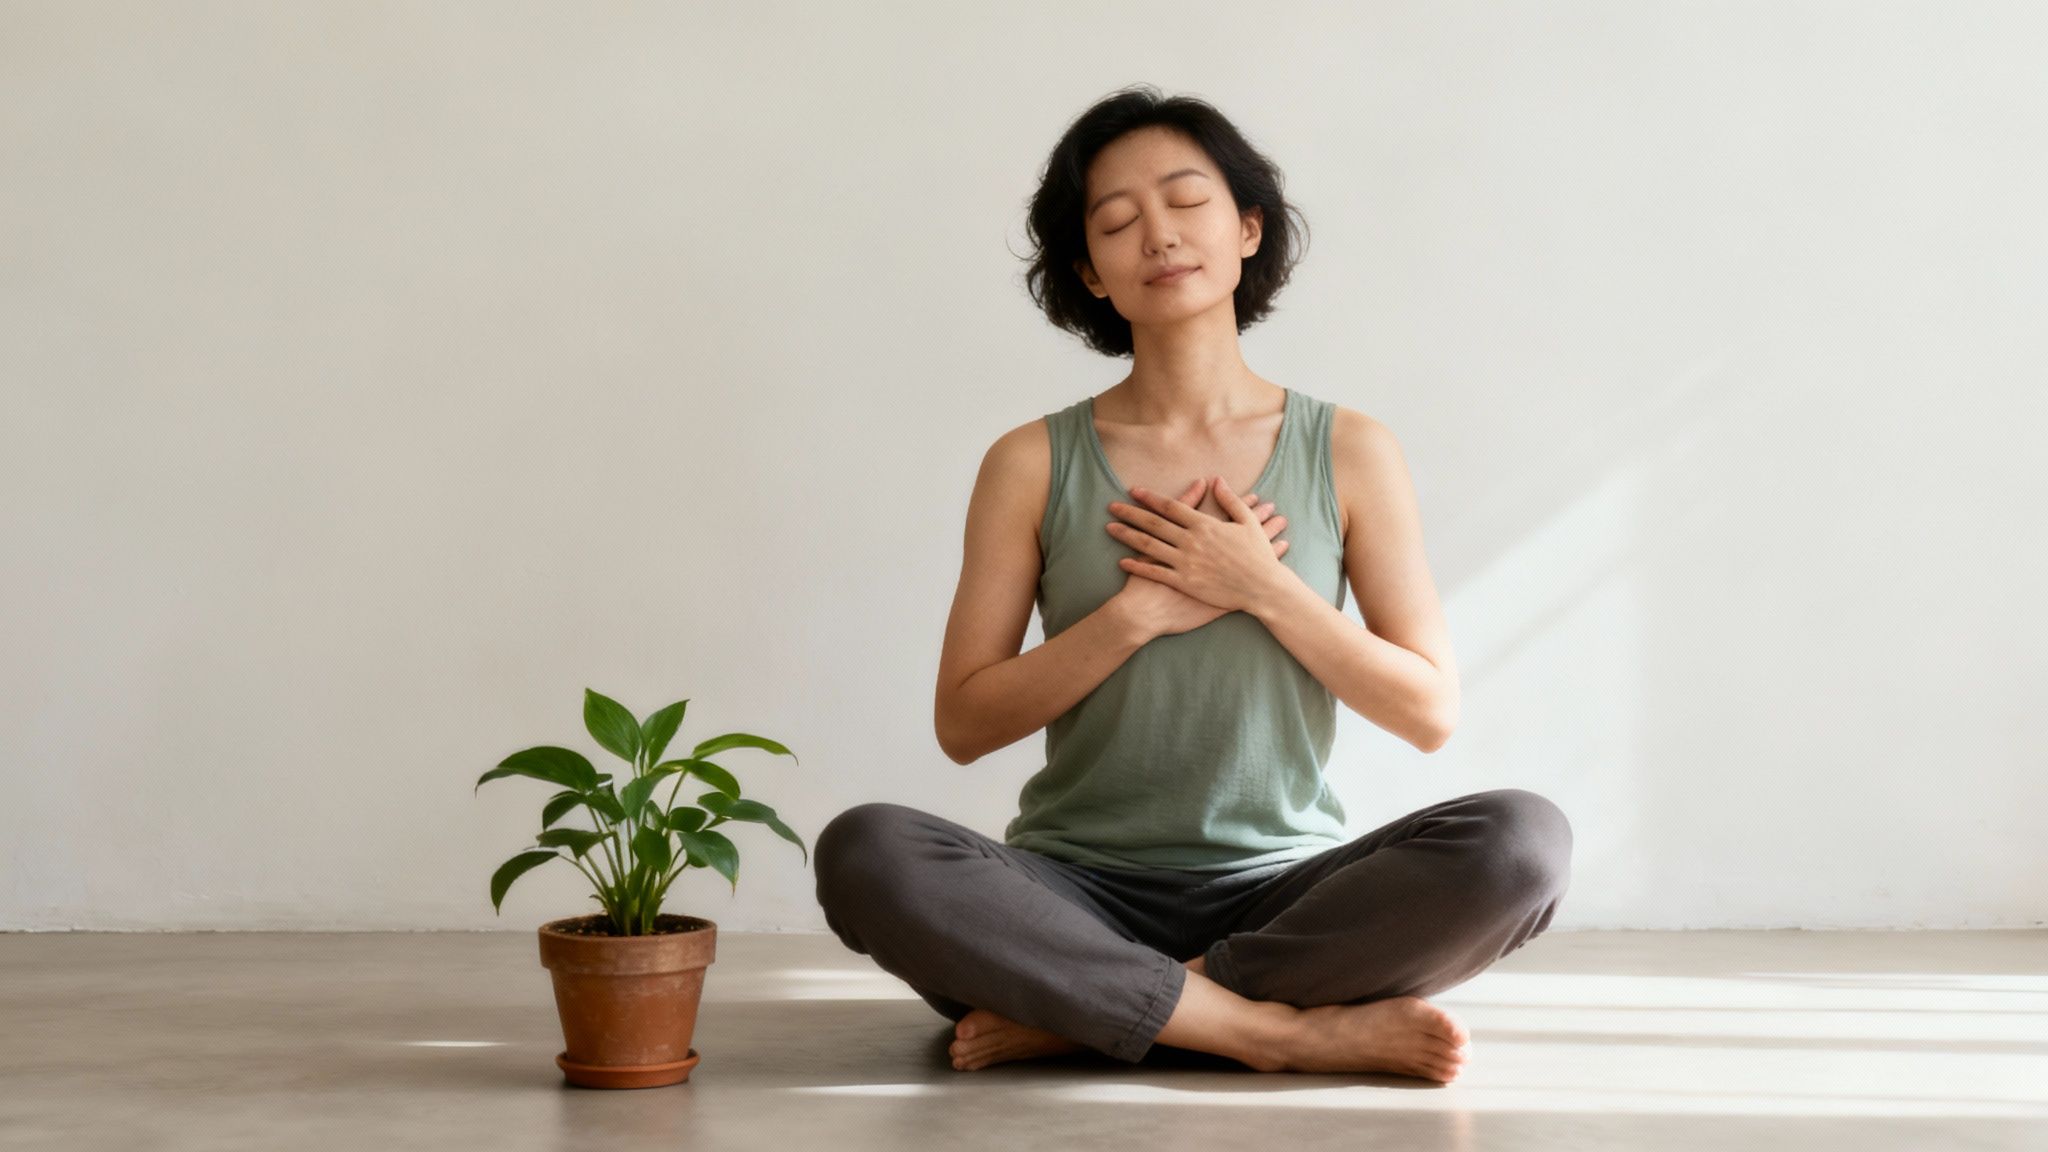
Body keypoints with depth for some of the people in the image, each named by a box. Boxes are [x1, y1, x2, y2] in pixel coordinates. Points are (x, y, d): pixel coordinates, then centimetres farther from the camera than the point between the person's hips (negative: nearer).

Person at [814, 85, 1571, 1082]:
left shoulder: (1349, 454, 5)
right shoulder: (1034, 466, 4)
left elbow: (1430, 711, 3)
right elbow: (962, 723, 1)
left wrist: (1262, 587, -9)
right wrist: (1140, 611, -11)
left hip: (1280, 891, 1)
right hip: (1083, 890, 0)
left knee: (1518, 840, -28)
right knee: (864, 851, -31)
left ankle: (1078, 1014, -20)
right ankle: (1293, 1029, -25)